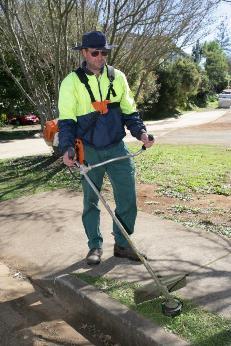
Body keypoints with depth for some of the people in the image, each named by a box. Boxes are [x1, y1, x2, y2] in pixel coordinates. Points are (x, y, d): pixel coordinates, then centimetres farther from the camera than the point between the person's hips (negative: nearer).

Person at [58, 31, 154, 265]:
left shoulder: (117, 77, 4)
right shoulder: (72, 81, -4)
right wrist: (67, 147, -20)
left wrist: (140, 132, -7)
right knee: (91, 200, 8)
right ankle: (95, 246, 25)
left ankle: (122, 244, 20)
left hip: (116, 147, 2)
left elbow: (129, 111, 9)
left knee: (127, 197, 2)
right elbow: (66, 119, -7)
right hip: (89, 151, -2)